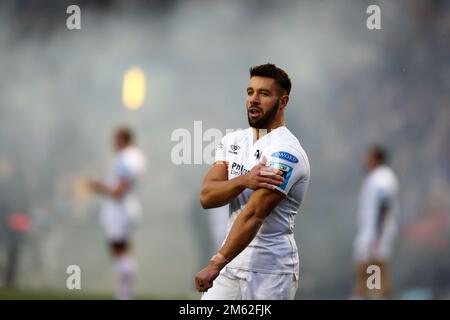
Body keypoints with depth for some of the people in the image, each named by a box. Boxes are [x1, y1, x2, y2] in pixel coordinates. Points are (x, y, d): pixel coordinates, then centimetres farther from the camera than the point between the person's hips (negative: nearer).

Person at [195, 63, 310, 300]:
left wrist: (217, 264, -26)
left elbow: (253, 215, -21)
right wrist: (244, 181, -22)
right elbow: (207, 196, -3)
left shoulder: (286, 152, -14)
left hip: (269, 270, -7)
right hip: (233, 263, 7)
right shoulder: (233, 141, 10)